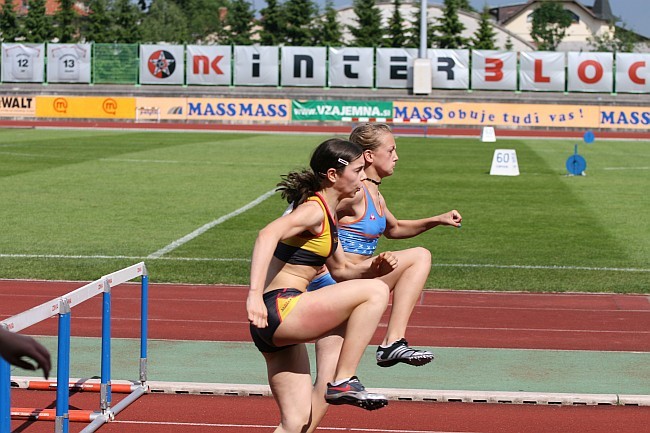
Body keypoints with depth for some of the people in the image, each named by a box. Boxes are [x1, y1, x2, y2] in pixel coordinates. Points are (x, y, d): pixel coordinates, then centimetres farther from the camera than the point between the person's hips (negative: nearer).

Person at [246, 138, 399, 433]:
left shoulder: (326, 215, 19)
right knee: (375, 292, -16)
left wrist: (373, 267, 7)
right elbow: (268, 235, -29)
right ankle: (342, 382, -13)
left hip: (278, 324, 10)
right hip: (279, 308, -10)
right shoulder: (314, 209, -11)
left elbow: (340, 269, 29)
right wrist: (255, 294, -40)